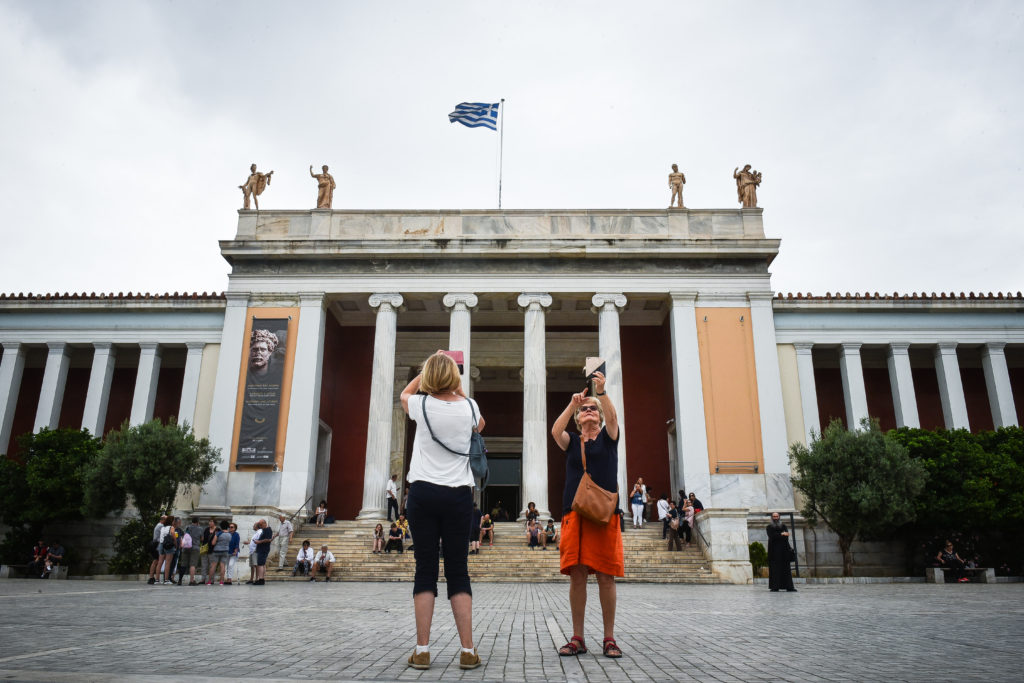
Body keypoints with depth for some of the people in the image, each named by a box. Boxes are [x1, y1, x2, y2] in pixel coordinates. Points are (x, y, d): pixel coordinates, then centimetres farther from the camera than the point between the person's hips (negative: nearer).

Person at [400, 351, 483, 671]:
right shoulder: (468, 406, 0)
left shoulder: (421, 405, -2)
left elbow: (404, 393, 24)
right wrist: (458, 388, 28)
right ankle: (468, 650, 4)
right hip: (458, 494, 1)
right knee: (458, 571, 5)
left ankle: (422, 650, 4)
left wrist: (428, 369, 28)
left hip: (423, 492, -1)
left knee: (425, 569, 4)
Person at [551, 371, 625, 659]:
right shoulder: (571, 441, 14)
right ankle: (577, 638, 9)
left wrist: (601, 392, -26)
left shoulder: (608, 437, 11)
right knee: (576, 575, 1)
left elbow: (612, 417, -10)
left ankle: (609, 638, 8)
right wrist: (572, 403, -18)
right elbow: (555, 430, -8)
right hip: (574, 513, 2)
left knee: (606, 577, -1)